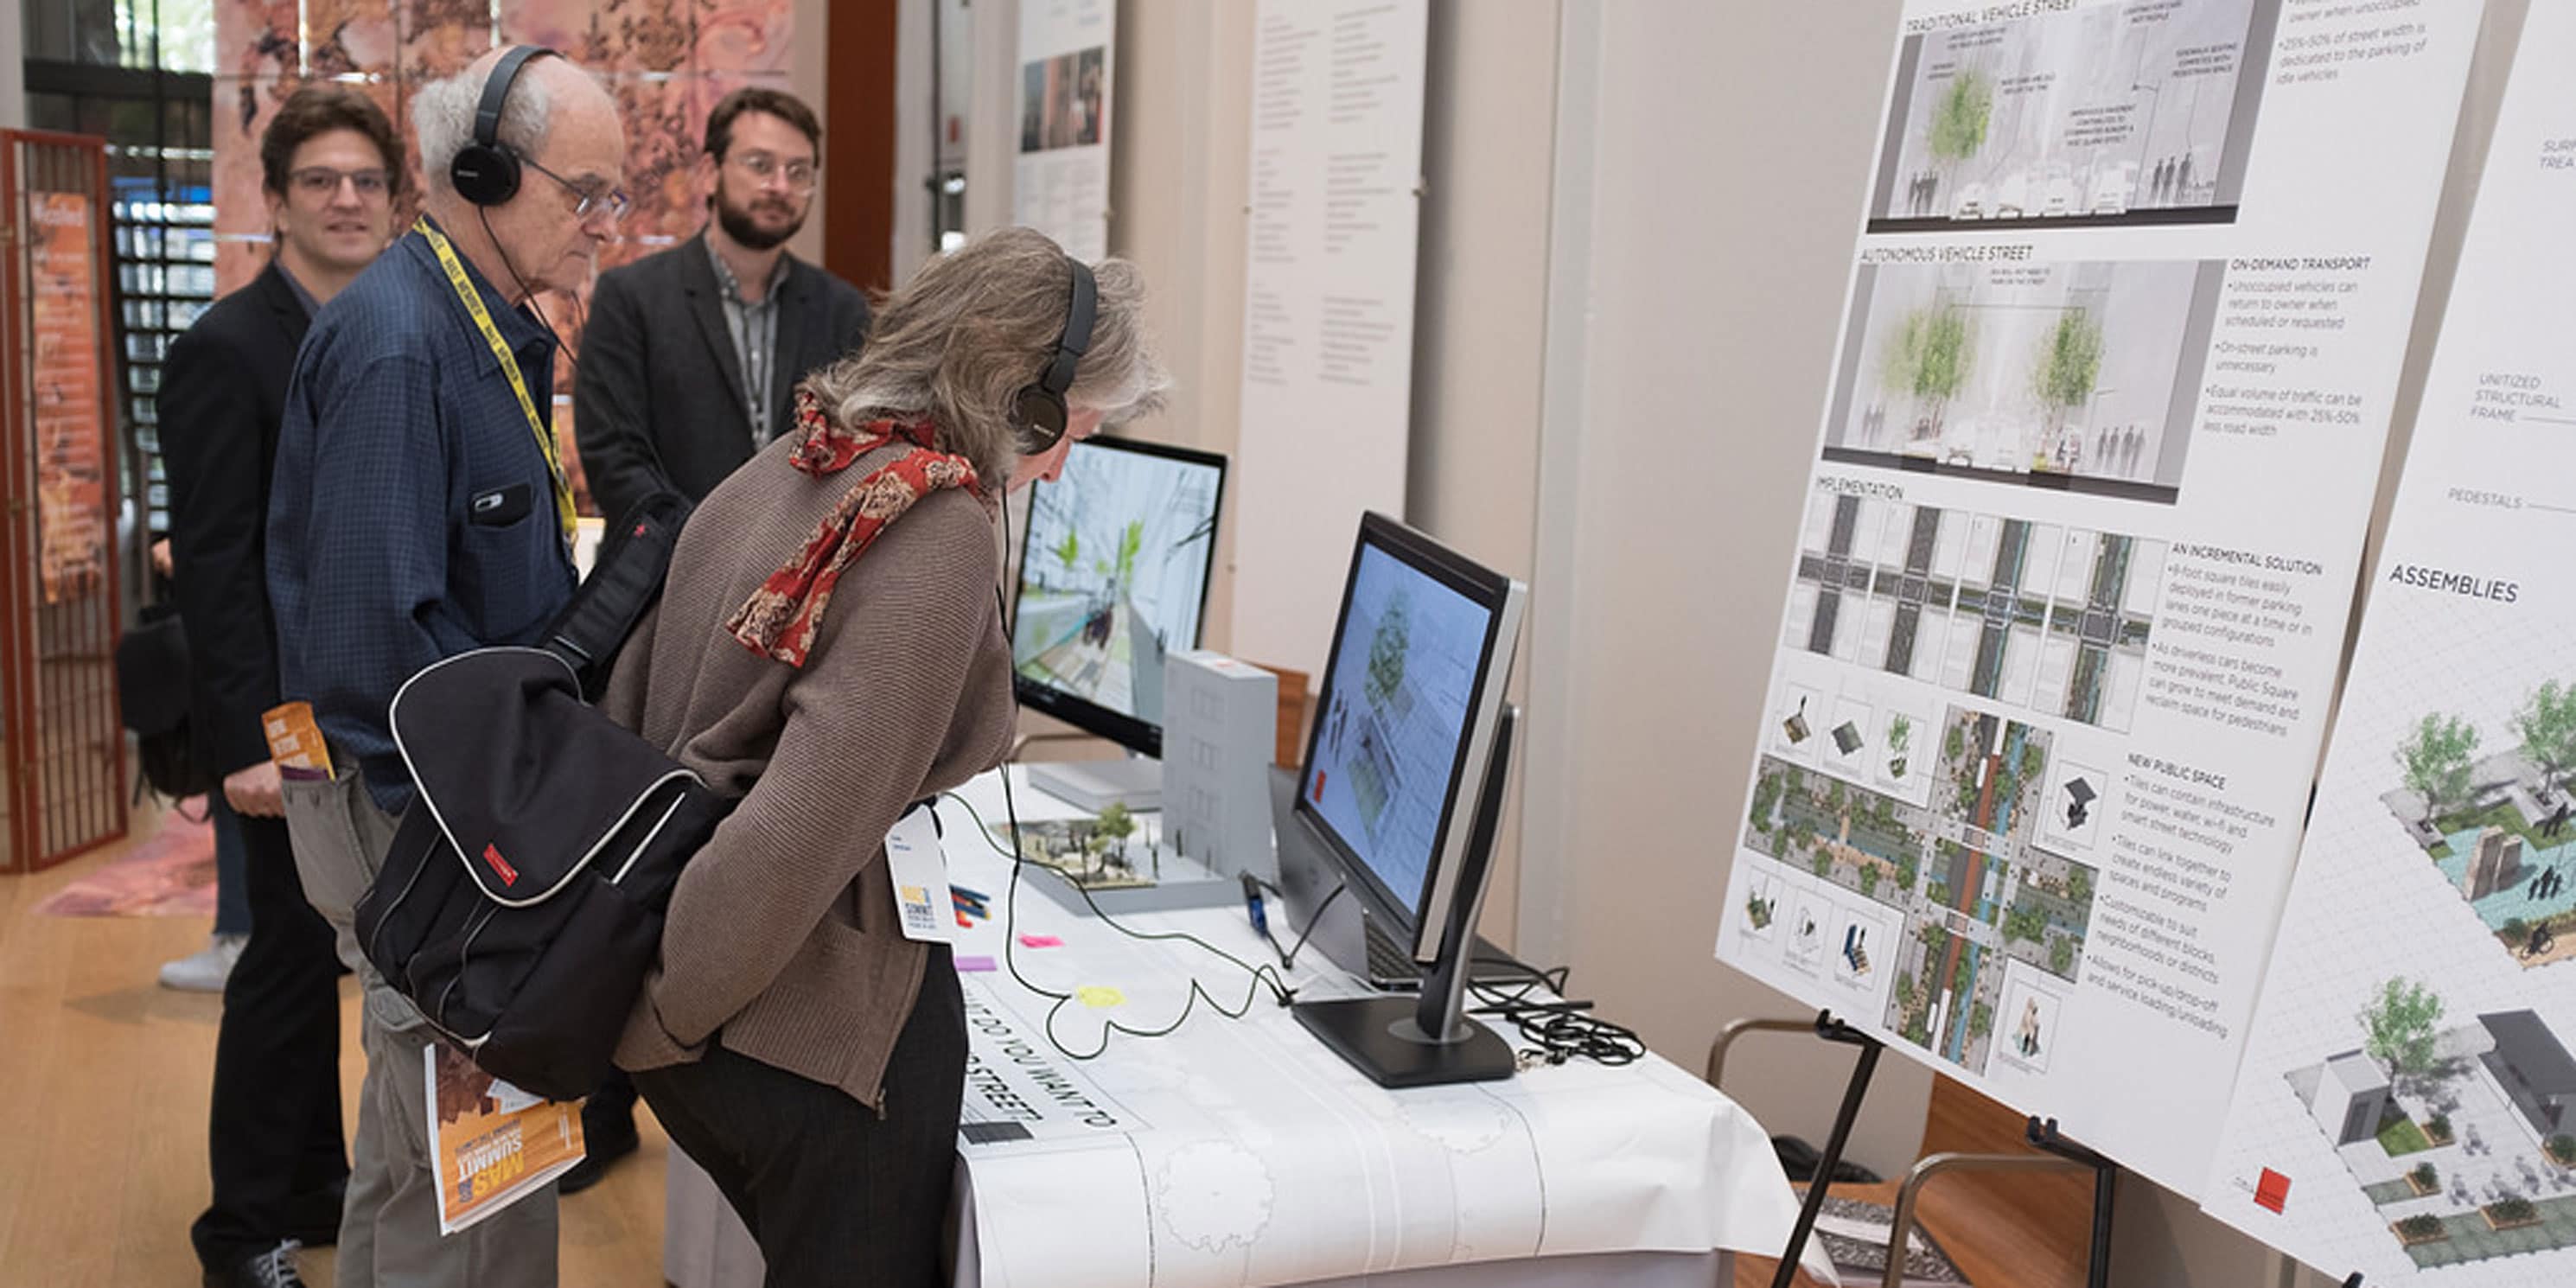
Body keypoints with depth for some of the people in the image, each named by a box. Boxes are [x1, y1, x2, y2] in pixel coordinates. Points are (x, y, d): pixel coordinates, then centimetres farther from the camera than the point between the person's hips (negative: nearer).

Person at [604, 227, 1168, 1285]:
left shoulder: (773, 476, 5)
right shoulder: (940, 532, -20)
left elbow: (626, 702, 9)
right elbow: (811, 822, -26)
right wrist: (664, 1017, -14)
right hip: (817, 1023, -8)